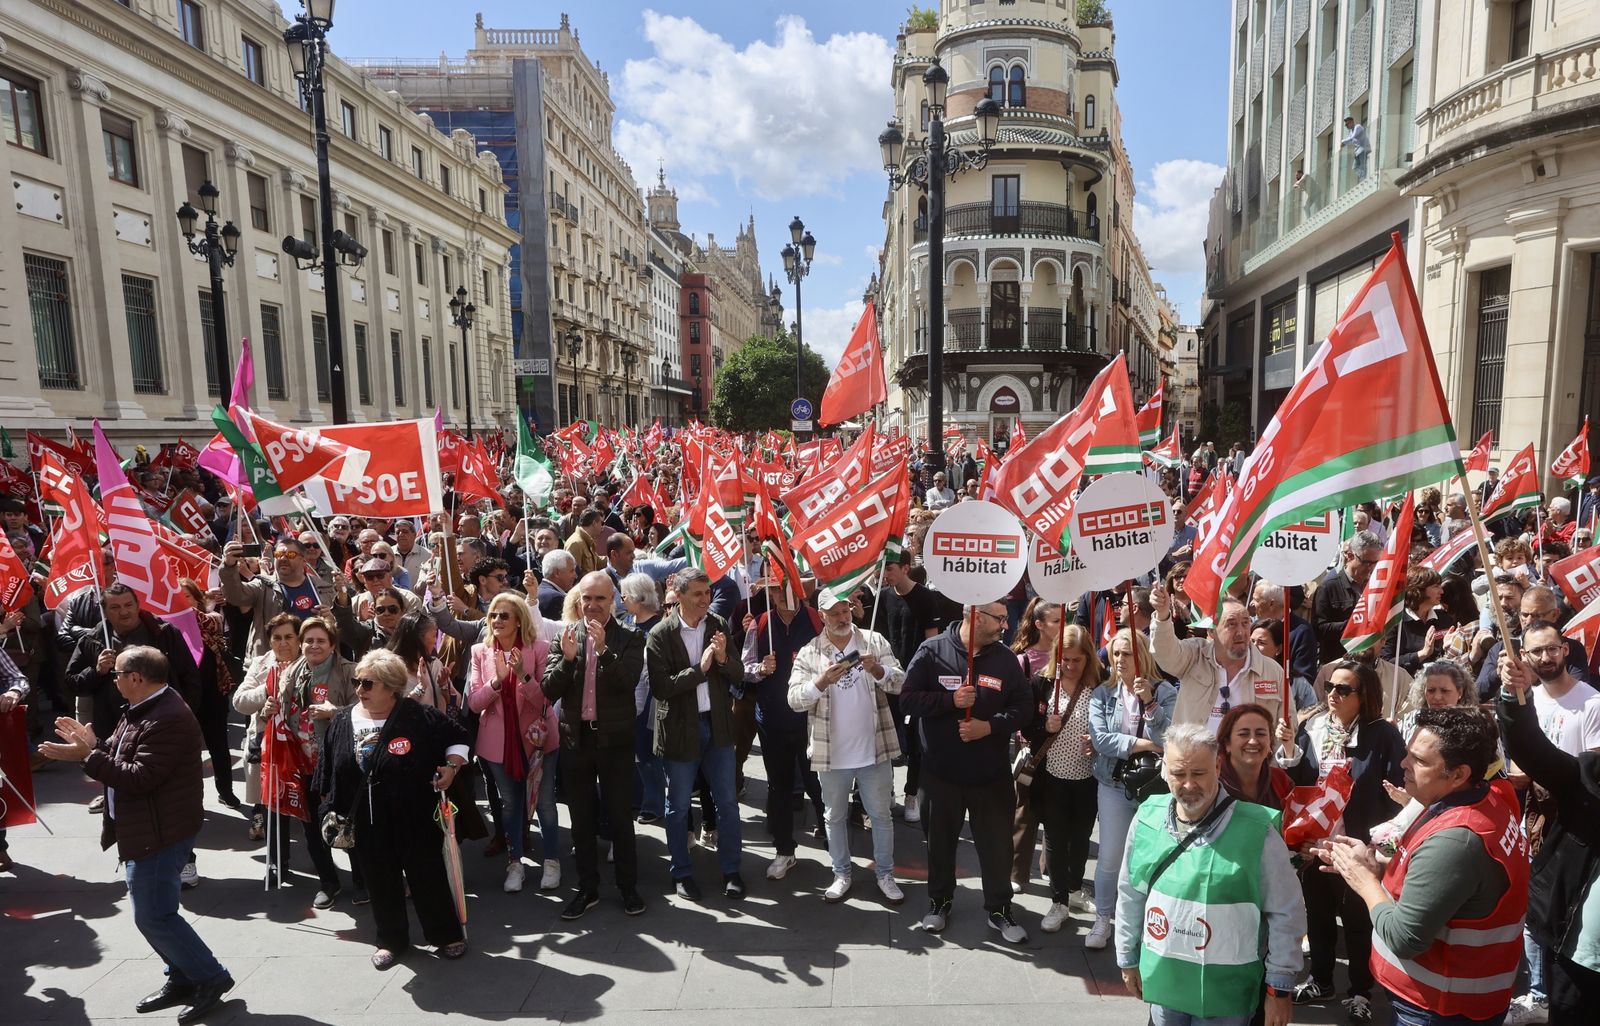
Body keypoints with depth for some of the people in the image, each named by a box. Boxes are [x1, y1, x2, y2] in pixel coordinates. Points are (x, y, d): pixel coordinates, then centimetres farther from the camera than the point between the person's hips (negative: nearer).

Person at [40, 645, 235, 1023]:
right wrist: (93, 743, 7)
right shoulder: (144, 710, 10)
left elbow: (139, 778, -27)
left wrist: (87, 756, -22)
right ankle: (182, 979, 31)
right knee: (155, 912, 18)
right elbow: (123, 759, 18)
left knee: (153, 916, -3)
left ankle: (211, 978, 9)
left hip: (160, 834, -11)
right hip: (147, 830, 11)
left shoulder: (167, 719, -26)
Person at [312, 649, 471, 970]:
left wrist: (452, 766, -15)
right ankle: (391, 940, 37)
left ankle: (447, 935, 26)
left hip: (414, 818, -4)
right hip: (367, 822, 4)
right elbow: (330, 775, 11)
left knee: (428, 876, 7)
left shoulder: (418, 716, -13)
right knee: (381, 882, 16)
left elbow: (457, 736, -1)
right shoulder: (342, 721, 1)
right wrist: (332, 811, 13)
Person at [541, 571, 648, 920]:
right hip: (576, 738, 3)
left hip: (615, 739, -3)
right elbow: (548, 690, -2)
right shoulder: (565, 636, 2)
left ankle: (628, 887, 23)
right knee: (582, 819, 15)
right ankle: (587, 889, 29)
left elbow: (629, 680, -18)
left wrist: (604, 649, -28)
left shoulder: (630, 637, -5)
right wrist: (567, 657, -19)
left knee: (621, 817, 8)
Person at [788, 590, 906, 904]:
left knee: (882, 814, 13)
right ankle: (842, 874, 34)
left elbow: (900, 683, -7)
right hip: (832, 753, 0)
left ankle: (885, 874, 31)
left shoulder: (875, 641, -2)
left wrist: (878, 670, -27)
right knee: (835, 816, 16)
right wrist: (822, 681, -28)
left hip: (874, 749, 0)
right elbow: (794, 700, -11)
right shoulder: (809, 653, -4)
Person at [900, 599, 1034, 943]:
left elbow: (1023, 707, -2)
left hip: (992, 773, 2)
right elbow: (908, 698, -11)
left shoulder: (1005, 658, -2)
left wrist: (990, 726, -18)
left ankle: (999, 909, 30)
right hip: (941, 770, -1)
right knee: (940, 840, 16)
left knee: (997, 843, 10)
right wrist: (950, 700, -23)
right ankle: (939, 901, 37)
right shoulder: (932, 651, -10)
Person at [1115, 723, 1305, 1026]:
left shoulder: (1257, 830, -19)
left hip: (1226, 993, -3)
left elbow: (1285, 914, -9)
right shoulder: (1147, 818, -8)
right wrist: (1128, 959, 12)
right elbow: (1130, 895, 5)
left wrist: (1279, 987, -4)